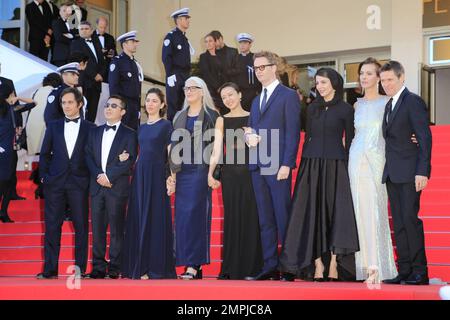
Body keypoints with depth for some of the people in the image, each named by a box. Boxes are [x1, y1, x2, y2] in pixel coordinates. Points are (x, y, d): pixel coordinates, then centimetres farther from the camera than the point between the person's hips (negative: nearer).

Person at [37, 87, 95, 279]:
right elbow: (45, 153, 12)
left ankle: (80, 268, 5)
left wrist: (91, 178, -3)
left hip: (79, 183, -2)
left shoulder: (90, 128, 6)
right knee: (52, 226, 0)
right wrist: (44, 175, 3)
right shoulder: (53, 126, 12)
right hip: (55, 183, 2)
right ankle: (50, 269, 3)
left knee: (81, 226, 0)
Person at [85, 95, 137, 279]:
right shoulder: (95, 132, 17)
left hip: (117, 187, -4)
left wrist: (109, 176, -13)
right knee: (97, 228, 3)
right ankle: (98, 267, 6)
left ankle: (115, 268, 1)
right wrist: (98, 176, -6)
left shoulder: (129, 134, 3)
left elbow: (130, 162, -7)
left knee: (117, 229, -2)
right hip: (97, 186, 4)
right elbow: (88, 157, 10)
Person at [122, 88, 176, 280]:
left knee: (155, 219, -5)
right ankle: (140, 266, 9)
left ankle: (156, 267, -2)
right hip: (140, 175, 6)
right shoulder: (142, 128, 17)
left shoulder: (166, 125, -1)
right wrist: (133, 168, 9)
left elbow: (171, 153, -6)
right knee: (138, 219, 5)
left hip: (157, 174, -6)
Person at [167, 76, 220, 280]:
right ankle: (190, 264, 5)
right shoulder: (179, 117, 17)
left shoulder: (211, 116, 2)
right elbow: (175, 146, 15)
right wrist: (172, 173, 7)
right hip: (182, 171, 5)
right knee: (182, 216, 1)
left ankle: (194, 265, -12)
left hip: (201, 170, -5)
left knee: (194, 214, -12)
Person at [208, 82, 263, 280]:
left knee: (251, 217, -2)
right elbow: (217, 149, 2)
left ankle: (250, 267, 6)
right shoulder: (222, 121, 10)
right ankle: (232, 268, 7)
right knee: (232, 218, 2)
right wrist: (210, 174, -7)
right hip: (229, 173, 1)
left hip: (250, 172, -1)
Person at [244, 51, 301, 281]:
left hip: (278, 166, -7)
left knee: (283, 217, -7)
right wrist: (249, 136, 1)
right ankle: (270, 267, 9)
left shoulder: (288, 96, -1)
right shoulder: (256, 101, 22)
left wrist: (286, 164, -16)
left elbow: (293, 132, -8)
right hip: (258, 167, 7)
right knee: (265, 219, 7)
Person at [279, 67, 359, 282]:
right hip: (311, 165, 4)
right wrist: (304, 165, 7)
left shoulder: (345, 109, 2)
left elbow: (349, 141, 2)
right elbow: (307, 137, 14)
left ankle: (333, 264, -4)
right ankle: (317, 264, 0)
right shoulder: (313, 108, 13)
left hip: (335, 165, -4)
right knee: (312, 213, -1)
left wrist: (347, 165, -5)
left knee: (335, 211, -6)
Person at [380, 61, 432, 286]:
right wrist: (388, 170, 8)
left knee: (410, 219, -11)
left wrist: (422, 172, -19)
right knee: (398, 223, 6)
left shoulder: (413, 102, -6)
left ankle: (419, 271, -6)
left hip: (410, 173, -8)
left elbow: (425, 138, -13)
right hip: (392, 174, 8)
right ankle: (404, 271, 9)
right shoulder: (390, 105, 19)